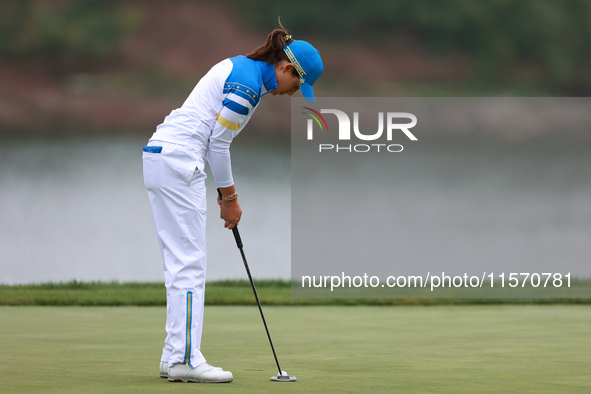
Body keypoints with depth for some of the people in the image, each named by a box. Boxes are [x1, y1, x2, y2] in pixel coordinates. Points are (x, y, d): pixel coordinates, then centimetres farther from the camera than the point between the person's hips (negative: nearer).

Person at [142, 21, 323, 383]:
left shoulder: (240, 68, 16)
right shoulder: (248, 84, -14)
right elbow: (218, 143, -13)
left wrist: (227, 193, 18)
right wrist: (230, 197, -1)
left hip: (162, 156, 10)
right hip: (179, 162, -10)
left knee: (181, 263, 10)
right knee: (190, 262, -9)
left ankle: (174, 357, 11)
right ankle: (185, 359, -9)